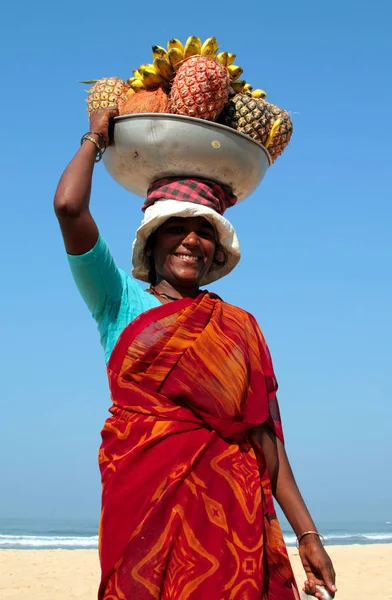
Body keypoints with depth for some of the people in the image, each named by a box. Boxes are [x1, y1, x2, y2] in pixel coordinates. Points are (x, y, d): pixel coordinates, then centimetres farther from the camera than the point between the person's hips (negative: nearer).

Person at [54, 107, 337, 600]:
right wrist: (95, 139, 11)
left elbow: (265, 434, 8)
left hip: (230, 502, 2)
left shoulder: (240, 327, 13)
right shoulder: (121, 303, 8)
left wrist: (306, 533, 2)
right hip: (145, 496, -1)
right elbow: (69, 207, -5)